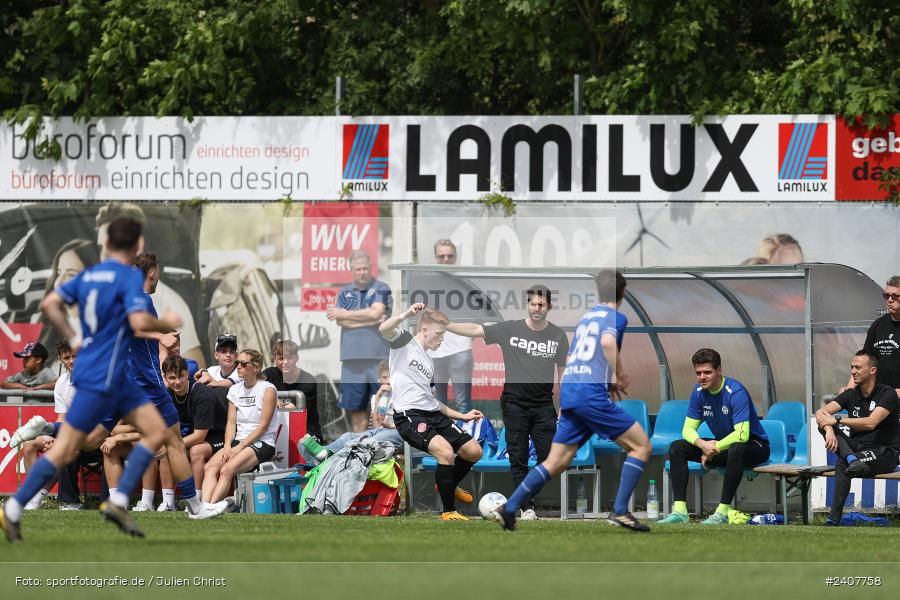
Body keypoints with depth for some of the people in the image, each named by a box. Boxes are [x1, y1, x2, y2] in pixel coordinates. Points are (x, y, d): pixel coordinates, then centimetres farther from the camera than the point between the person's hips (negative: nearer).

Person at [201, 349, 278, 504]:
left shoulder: (268, 389, -4)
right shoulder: (235, 390, 15)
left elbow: (263, 426, -9)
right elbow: (231, 422, 10)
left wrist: (240, 447, -15)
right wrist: (228, 446, -9)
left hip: (262, 443, -6)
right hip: (239, 441, 6)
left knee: (227, 470, -30)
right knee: (210, 467, -23)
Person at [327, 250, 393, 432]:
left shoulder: (381, 289, 3)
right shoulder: (345, 293, 14)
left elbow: (375, 312, -12)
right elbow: (340, 321, 1)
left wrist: (345, 314, -3)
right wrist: (370, 321, -9)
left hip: (378, 357, -4)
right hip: (352, 358, 4)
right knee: (356, 407, 7)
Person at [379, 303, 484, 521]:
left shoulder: (430, 362, 25)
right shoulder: (405, 342, 2)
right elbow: (383, 329, -20)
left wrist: (462, 416, 26)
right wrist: (406, 315, -36)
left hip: (433, 414, 8)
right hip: (409, 415, -8)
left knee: (474, 452, 3)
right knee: (446, 452, -29)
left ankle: (447, 486, 30)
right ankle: (448, 511, -19)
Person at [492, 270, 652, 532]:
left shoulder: (585, 319, 23)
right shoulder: (616, 317, 0)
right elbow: (608, 342, -22)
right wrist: (620, 375, -10)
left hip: (568, 392, 8)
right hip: (592, 394, -7)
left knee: (556, 462, 11)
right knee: (641, 445, 0)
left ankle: (508, 508, 4)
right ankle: (620, 511, -9)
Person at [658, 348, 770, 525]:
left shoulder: (736, 392, -25)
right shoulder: (699, 392, -4)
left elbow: (742, 435, -31)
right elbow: (688, 429, -1)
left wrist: (715, 448, -24)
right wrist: (702, 444, -22)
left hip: (754, 445, -7)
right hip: (723, 445, 7)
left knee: (736, 450, -42)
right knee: (677, 448, -7)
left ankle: (723, 512, -38)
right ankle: (680, 510, -15)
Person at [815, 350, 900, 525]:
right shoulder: (851, 394, 7)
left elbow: (870, 423, -27)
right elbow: (821, 412, -8)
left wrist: (837, 419, -29)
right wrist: (829, 430, -32)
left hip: (885, 453, -6)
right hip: (858, 449, 6)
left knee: (842, 465, -37)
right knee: (825, 425, -22)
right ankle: (852, 460, -44)